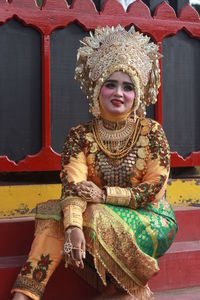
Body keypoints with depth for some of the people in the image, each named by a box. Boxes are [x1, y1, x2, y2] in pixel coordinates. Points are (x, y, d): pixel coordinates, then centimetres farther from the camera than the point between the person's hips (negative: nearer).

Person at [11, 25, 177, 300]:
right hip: (99, 216, 3)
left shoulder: (152, 132, -6)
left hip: (150, 220, -2)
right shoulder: (80, 136, -1)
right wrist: (73, 228, -36)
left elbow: (154, 190, -11)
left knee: (94, 214, -30)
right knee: (56, 213, -24)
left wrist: (104, 194, -19)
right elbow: (72, 187, -16)